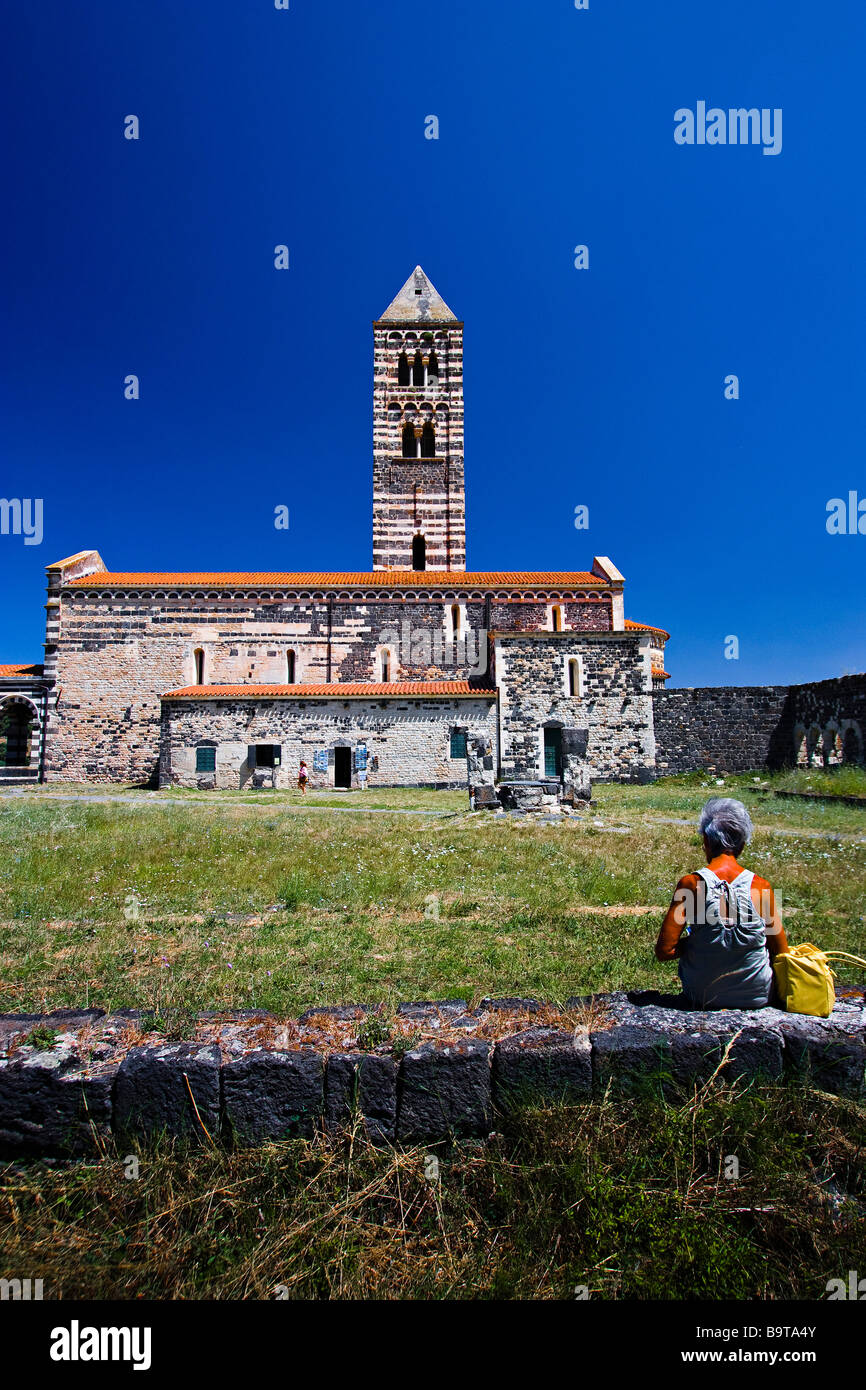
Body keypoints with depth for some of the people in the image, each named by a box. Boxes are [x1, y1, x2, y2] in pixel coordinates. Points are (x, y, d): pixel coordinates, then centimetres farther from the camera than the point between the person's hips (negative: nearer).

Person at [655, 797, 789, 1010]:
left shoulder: (690, 884, -18)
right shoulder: (761, 886, -14)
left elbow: (664, 951, -17)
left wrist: (694, 941, 1)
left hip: (703, 997, -1)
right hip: (758, 996, 1)